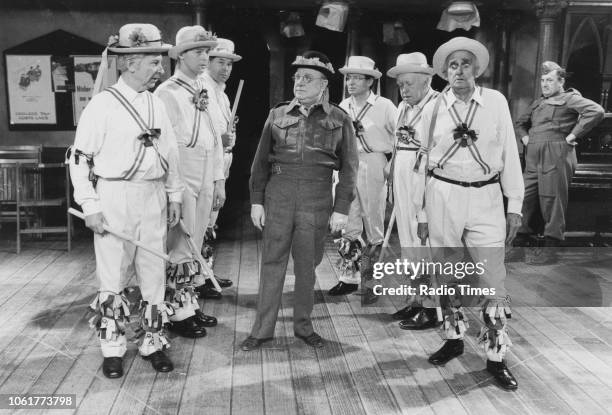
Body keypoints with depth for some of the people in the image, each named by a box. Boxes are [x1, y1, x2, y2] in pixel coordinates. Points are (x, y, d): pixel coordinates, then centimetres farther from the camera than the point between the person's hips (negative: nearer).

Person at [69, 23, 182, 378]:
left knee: (154, 273, 10)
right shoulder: (102, 104, -8)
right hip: (114, 198, -5)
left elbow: (170, 152, 14)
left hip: (153, 198, 5)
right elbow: (80, 158, -7)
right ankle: (113, 349, 21)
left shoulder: (157, 104, 8)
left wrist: (174, 195, 12)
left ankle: (154, 342, 24)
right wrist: (90, 206, -11)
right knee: (113, 277, 5)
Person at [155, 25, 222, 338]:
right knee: (180, 250, 0)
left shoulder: (203, 93, 14)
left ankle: (190, 304, 26)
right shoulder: (167, 93, -10)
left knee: (195, 248, 14)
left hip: (204, 183, 7)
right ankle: (178, 313, 13)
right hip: (181, 183, -7)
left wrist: (218, 179, 15)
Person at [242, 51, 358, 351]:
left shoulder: (339, 120, 3)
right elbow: (261, 160, 8)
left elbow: (348, 167, 1)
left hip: (317, 202, -1)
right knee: (272, 262, 5)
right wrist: (256, 200, 3)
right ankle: (262, 329, 16)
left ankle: (303, 326, 25)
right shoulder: (277, 115, 7)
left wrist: (341, 209, -4)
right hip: (278, 198, 1)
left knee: (307, 265, 8)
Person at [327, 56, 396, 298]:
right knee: (347, 225, 3)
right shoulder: (343, 107, 10)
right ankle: (350, 276, 13)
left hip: (373, 166, -4)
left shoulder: (384, 106, -5)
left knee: (374, 224, 6)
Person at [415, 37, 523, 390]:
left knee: (493, 282, -1)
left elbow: (509, 154, 2)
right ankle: (454, 339, 32)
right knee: (448, 276, 13)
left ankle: (496, 357, 14)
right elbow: (424, 161, 6)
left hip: (485, 198, -1)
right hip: (443, 197, 1)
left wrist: (515, 206, 0)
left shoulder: (496, 102, 1)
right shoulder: (434, 109, 3)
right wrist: (421, 212, 5)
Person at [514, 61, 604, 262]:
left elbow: (596, 111, -15)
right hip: (533, 159, 7)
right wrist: (524, 137, 18)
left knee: (552, 203, -4)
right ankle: (517, 243, 12)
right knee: (524, 199, 5)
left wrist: (574, 134, -15)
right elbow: (521, 122, 38)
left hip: (556, 157, -7)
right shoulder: (538, 103, 23)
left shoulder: (569, 98, 1)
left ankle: (550, 251, 3)